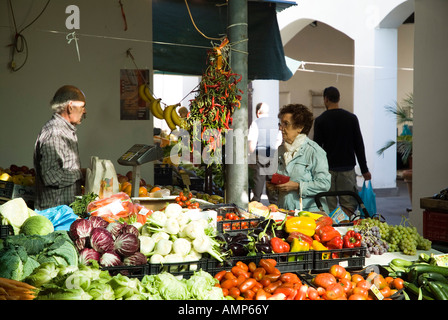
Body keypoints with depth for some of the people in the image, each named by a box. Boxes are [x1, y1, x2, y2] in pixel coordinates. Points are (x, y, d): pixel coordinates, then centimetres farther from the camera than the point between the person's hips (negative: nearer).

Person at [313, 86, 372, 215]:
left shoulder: (320, 120, -3)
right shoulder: (351, 118, 3)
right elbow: (359, 145, 3)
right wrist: (364, 170, 8)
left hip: (327, 169, -1)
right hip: (347, 168, 2)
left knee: (329, 206, 2)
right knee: (349, 204, 4)